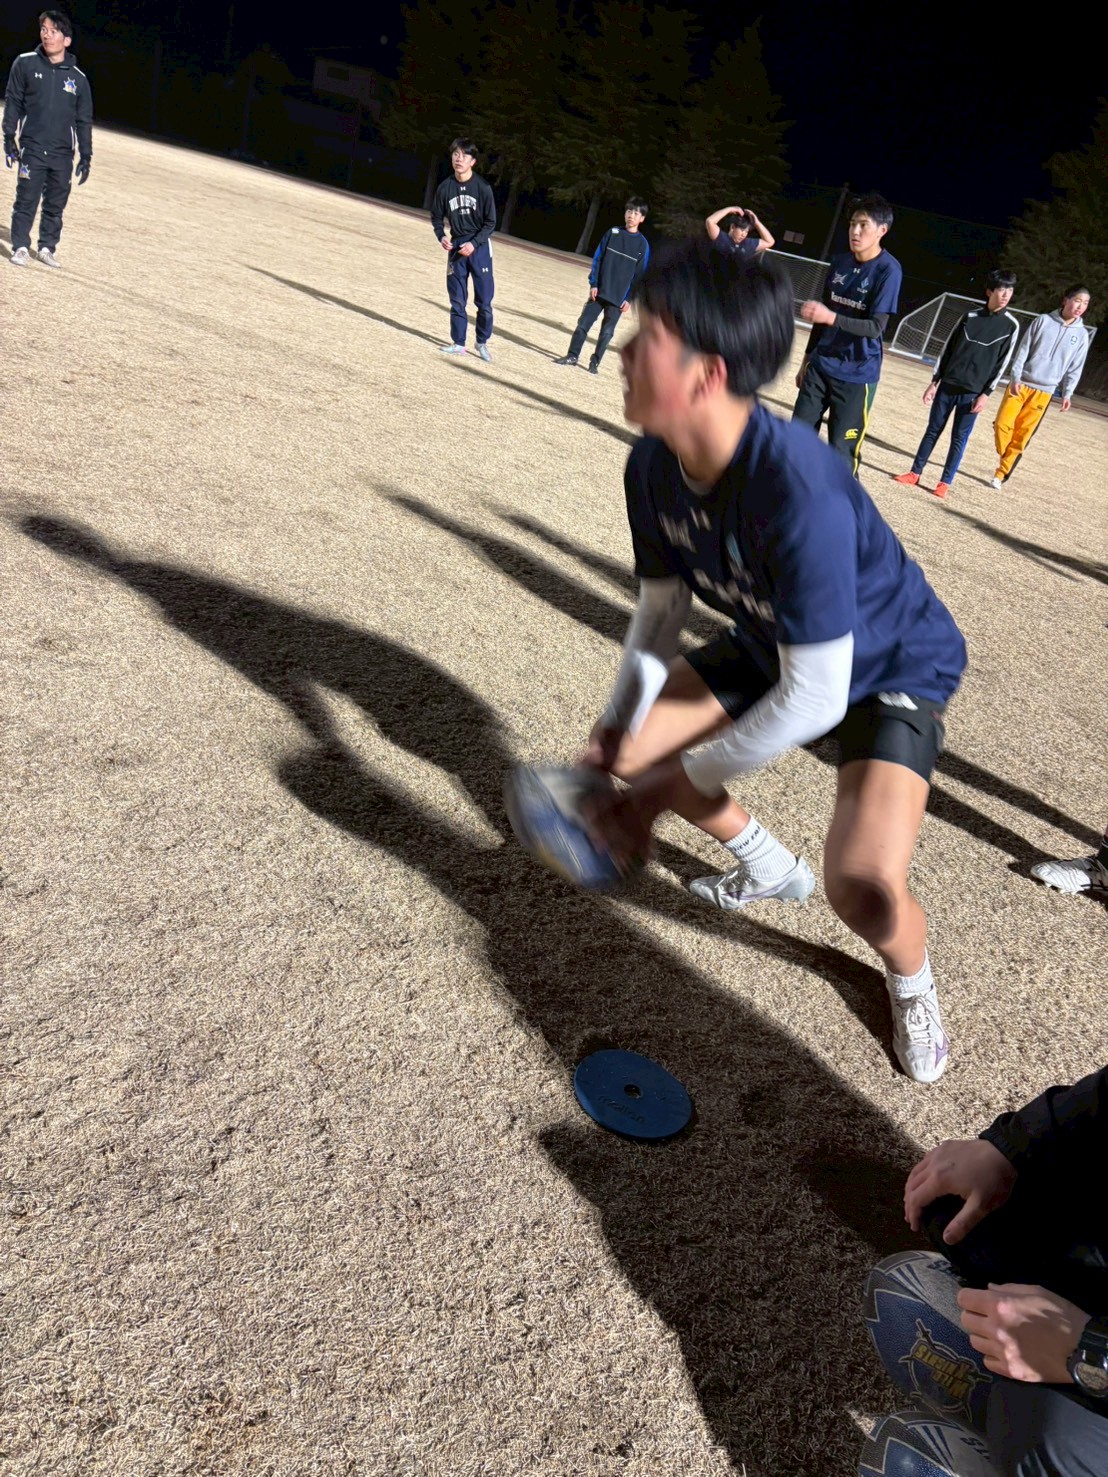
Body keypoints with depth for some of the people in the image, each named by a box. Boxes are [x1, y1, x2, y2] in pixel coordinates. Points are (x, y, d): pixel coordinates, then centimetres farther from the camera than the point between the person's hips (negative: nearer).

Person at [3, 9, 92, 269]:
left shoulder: (78, 78, 4)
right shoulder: (25, 64, 1)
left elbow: (84, 120, 10)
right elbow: (13, 103, 4)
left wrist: (86, 156, 7)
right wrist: (9, 138, -2)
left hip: (63, 154, 2)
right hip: (32, 149, -2)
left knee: (56, 205, 6)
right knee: (26, 201, -3)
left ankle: (47, 248, 18)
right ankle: (20, 247, 6)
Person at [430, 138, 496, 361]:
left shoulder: (482, 187, -10)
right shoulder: (445, 187, -2)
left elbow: (490, 222, -6)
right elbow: (437, 216, 11)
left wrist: (474, 244, -17)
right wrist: (441, 236, -7)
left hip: (479, 246, -3)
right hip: (455, 246, 3)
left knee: (484, 299, -3)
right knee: (457, 298, 5)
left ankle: (482, 343, 12)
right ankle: (458, 342, 14)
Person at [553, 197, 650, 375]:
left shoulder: (643, 244, -1)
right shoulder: (612, 233, 4)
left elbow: (640, 274, 0)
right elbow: (598, 259, 4)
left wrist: (630, 298, -6)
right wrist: (593, 284, -5)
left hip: (618, 297, -1)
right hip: (599, 291, 1)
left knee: (607, 332, 3)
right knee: (583, 324, 0)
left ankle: (595, 362, 14)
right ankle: (572, 356, 9)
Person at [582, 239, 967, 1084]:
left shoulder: (800, 494, -41)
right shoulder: (654, 465, -17)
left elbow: (813, 701, -36)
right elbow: (663, 605, -3)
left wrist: (672, 785, -27)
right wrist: (621, 729, -14)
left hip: (895, 667, -7)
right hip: (774, 646, 7)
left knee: (864, 886, -27)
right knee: (624, 748, 3)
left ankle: (911, 978, 13)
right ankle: (771, 868, 28)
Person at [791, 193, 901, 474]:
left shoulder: (888, 270, -13)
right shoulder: (839, 262, 6)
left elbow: (876, 326, -20)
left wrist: (831, 317, -34)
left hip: (857, 375, -6)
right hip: (820, 366, 6)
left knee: (841, 452, -7)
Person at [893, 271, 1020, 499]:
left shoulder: (1011, 325, -1)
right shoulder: (970, 316, 4)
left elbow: (1002, 363, -2)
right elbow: (948, 349, 7)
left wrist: (985, 394, -9)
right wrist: (934, 382, 3)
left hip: (973, 393, -2)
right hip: (947, 386, 2)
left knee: (959, 438, 0)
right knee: (933, 430, 7)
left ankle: (945, 483, 7)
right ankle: (915, 473, 15)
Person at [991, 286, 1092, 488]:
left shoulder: (1081, 334, 3)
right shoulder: (1044, 320, -1)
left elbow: (1075, 367, 6)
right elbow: (1023, 350, -1)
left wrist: (1067, 393, -2)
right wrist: (1015, 377, -8)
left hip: (1044, 391, 0)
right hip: (1021, 384, 0)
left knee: (1023, 434, -1)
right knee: (1002, 423, -9)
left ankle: (1002, 473, 8)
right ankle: (1006, 459, 16)